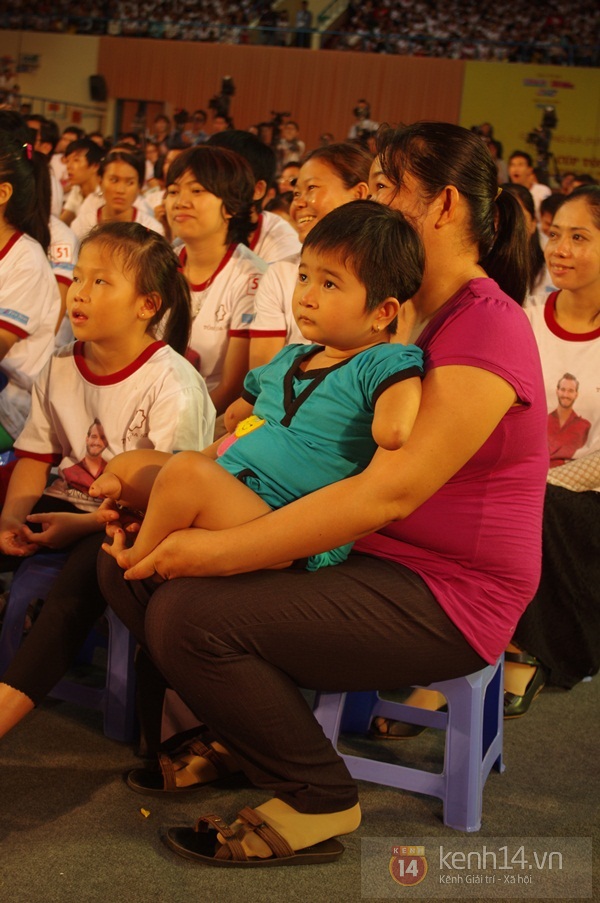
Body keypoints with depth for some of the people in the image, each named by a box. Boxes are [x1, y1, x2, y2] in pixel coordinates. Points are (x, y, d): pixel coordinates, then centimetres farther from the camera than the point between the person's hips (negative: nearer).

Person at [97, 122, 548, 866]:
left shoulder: (487, 328, -17)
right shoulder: (402, 311, 12)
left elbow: (388, 493, -26)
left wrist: (220, 551, -27)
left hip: (440, 597, -9)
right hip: (364, 556, 9)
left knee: (190, 614, -26)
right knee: (127, 561, -1)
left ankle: (318, 802, -4)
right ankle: (248, 733, 17)